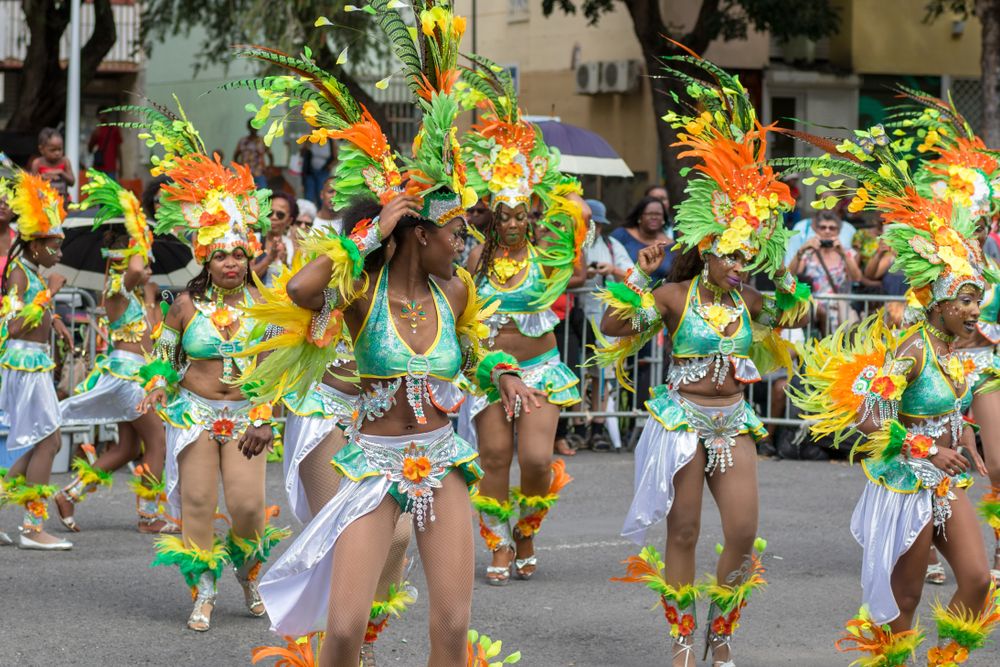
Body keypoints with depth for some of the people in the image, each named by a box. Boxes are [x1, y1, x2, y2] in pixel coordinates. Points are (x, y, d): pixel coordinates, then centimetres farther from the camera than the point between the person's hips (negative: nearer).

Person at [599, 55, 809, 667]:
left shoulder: (746, 300, 6)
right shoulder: (674, 297, -8)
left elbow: (795, 316, 21)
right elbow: (613, 324, -16)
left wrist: (782, 273, 11)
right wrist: (640, 275, -22)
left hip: (733, 422, 4)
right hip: (682, 421, -4)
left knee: (744, 530, -4)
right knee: (683, 532, 0)